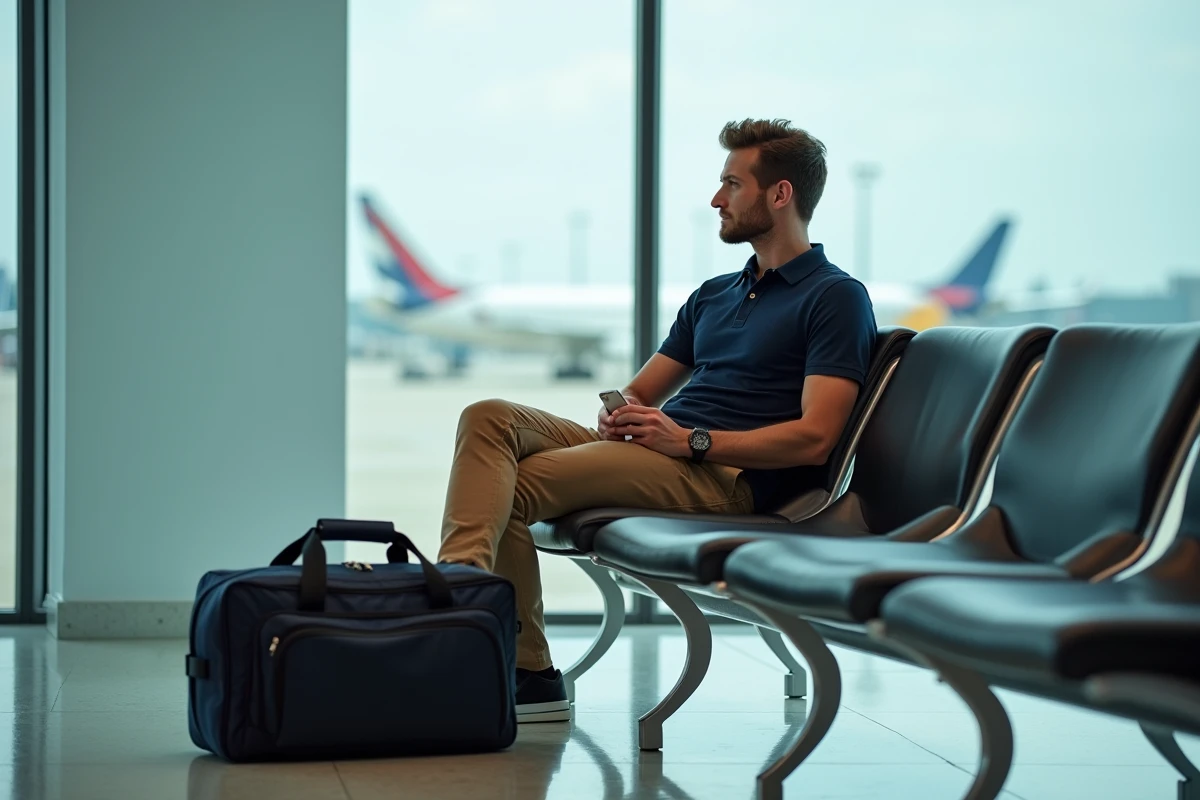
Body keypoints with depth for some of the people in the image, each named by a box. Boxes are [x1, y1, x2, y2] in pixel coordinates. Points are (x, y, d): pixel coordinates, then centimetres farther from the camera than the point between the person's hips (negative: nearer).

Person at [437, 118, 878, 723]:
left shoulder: (835, 298, 0)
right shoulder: (713, 296, 27)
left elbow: (814, 437, -12)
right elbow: (640, 392, 26)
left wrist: (692, 440, -18)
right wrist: (620, 412, 0)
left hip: (724, 474, -8)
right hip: (654, 450, 8)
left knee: (510, 487, -23)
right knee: (490, 418, -17)